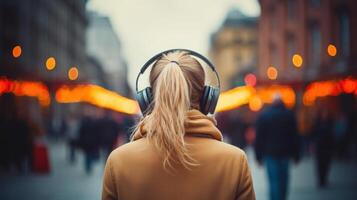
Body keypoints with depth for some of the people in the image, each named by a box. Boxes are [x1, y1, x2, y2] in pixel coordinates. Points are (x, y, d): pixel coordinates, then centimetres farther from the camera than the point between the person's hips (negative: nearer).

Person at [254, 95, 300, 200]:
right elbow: (295, 136, 4)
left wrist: (258, 156, 5)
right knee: (283, 179, 12)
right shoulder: (289, 115, 4)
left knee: (274, 181, -4)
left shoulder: (263, 115, 1)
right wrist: (296, 155, 8)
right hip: (285, 152, 1)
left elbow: (259, 137, 1)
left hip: (270, 153, -1)